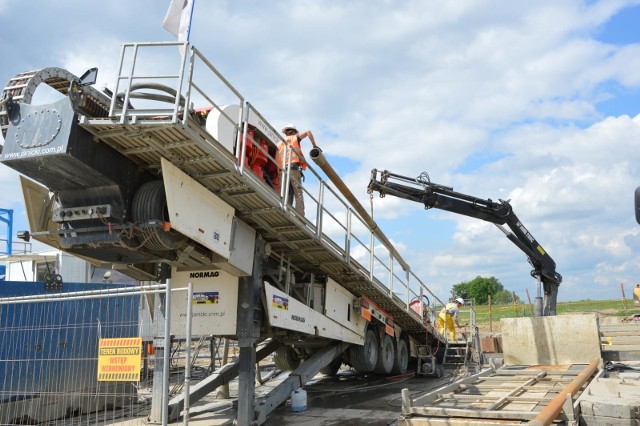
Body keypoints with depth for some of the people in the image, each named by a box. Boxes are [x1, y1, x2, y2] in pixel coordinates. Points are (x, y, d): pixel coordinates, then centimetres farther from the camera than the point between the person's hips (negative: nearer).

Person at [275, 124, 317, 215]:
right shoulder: (295, 138, 16)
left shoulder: (279, 143, 26)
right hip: (294, 169, -4)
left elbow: (276, 159, 15)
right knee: (298, 194, -10)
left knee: (287, 196, 2)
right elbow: (308, 132, 3)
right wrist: (314, 145, 8)